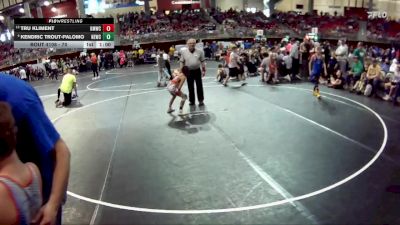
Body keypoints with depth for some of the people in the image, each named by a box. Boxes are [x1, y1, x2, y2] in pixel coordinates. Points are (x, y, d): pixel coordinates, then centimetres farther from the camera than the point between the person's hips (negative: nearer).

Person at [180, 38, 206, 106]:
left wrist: (203, 70, 2)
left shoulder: (199, 51, -2)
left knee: (199, 86, 4)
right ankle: (191, 101, 19)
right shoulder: (184, 52, -2)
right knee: (190, 87, 8)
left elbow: (202, 61, 4)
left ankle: (201, 100, 15)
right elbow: (182, 62, 3)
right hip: (188, 71, 0)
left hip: (197, 71, 0)